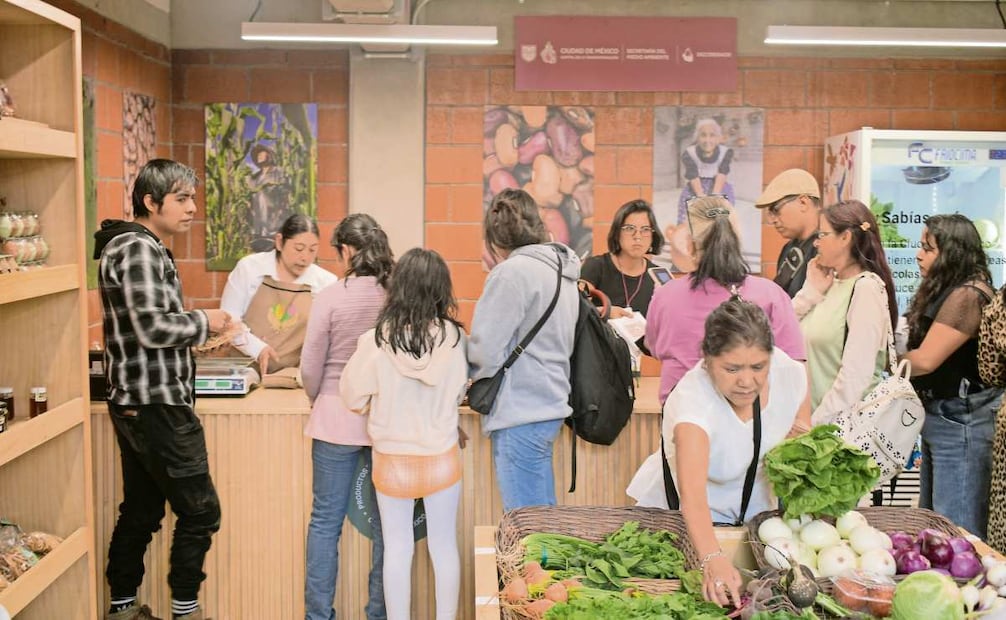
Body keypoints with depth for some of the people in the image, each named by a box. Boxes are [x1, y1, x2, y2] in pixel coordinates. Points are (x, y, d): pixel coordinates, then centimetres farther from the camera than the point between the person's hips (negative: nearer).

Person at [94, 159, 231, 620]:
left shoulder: (145, 247, 16)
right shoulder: (138, 248, -15)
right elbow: (152, 327, -23)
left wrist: (196, 330, 13)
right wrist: (204, 322, -9)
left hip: (136, 404, 10)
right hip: (156, 405, -10)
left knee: (140, 512, 16)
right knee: (199, 512, -2)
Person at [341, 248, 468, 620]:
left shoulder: (377, 341, -18)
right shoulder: (455, 338, -14)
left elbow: (354, 397, -6)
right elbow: (460, 392, 0)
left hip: (392, 459, -1)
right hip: (442, 456, 1)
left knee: (397, 549, 12)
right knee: (444, 546, 15)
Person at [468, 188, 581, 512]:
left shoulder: (514, 271, -14)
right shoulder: (561, 268, 12)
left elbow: (485, 348, -15)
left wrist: (473, 375, 7)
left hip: (520, 412, -9)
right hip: (550, 403, 9)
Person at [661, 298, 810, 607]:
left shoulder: (790, 374, -21)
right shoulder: (692, 401, -36)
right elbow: (692, 494, -50)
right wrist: (712, 559, -66)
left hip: (759, 507, 4)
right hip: (703, 518, -4)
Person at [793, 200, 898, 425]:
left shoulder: (867, 287, -12)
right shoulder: (830, 283, 11)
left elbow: (856, 372, -19)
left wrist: (819, 423, -19)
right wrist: (812, 290, 1)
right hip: (812, 412, 7)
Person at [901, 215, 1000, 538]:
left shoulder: (966, 296, -18)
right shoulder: (946, 291, 13)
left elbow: (925, 360, -19)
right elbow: (922, 348, 9)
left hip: (960, 420, -10)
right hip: (940, 415, 10)